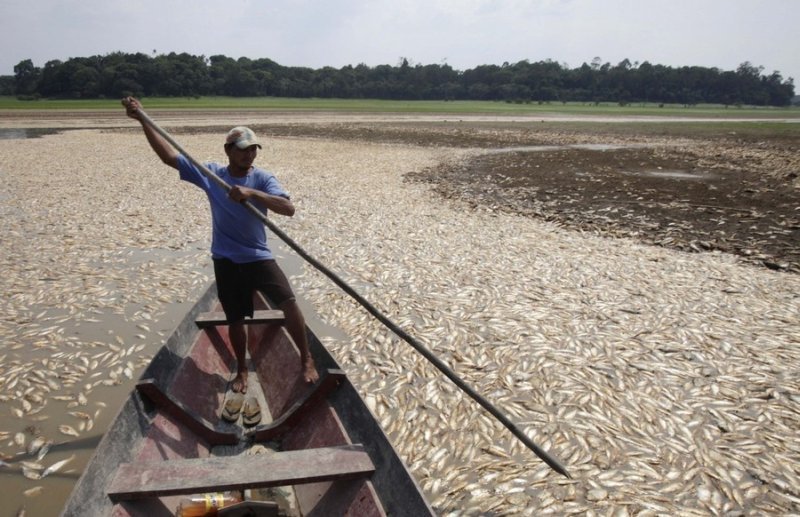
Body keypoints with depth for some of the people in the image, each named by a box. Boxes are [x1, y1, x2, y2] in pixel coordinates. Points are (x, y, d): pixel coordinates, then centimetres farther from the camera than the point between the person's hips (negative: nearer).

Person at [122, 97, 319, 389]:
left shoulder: (262, 179, -8)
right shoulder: (211, 174, -3)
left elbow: (288, 208, -23)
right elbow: (169, 156, -4)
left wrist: (253, 193, -35)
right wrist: (142, 120, -9)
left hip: (258, 257, -1)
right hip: (226, 260, 2)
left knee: (288, 302, -17)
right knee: (235, 319, 11)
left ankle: (306, 359, 0)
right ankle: (242, 370, 33)